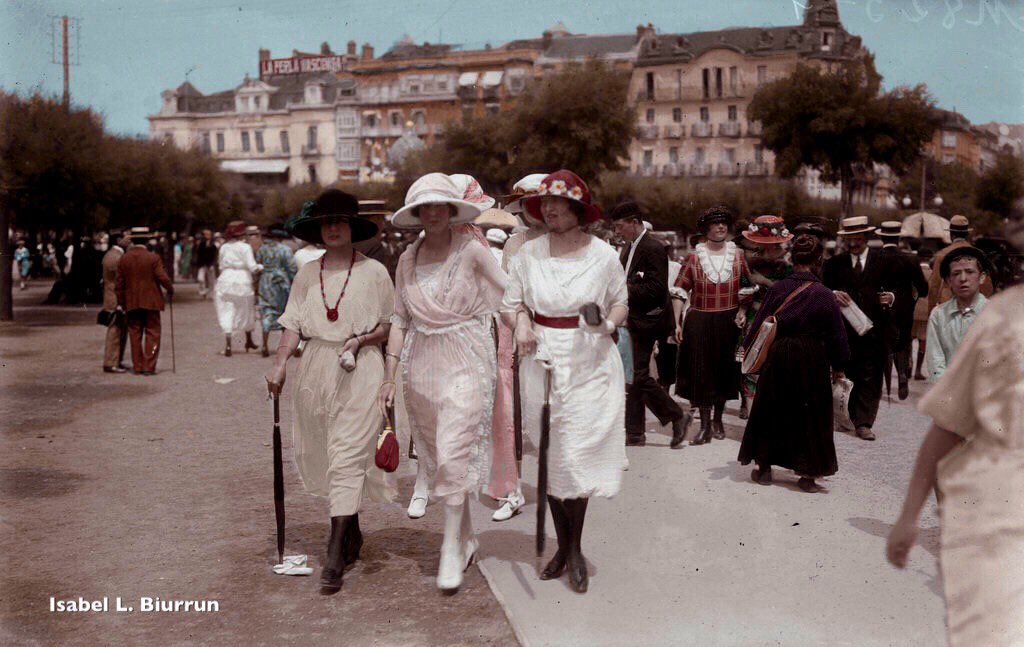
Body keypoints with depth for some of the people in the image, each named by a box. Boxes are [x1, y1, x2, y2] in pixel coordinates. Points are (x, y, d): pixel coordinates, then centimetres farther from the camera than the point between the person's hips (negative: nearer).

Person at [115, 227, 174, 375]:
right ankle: (149, 366, -2)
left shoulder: (123, 259, 2)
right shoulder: (153, 258, -10)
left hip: (131, 303, 4)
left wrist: (121, 303, 13)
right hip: (151, 301, -3)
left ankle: (137, 367, 12)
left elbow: (119, 284, 5)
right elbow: (163, 278, -13)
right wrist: (170, 290, 6)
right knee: (152, 334, 3)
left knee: (135, 335, 11)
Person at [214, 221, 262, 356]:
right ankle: (249, 341, 31)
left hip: (225, 282, 3)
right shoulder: (245, 247, -9)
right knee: (246, 312, 16)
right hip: (242, 283, -3)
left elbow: (220, 265, 11)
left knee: (227, 313, 2)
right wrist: (261, 267, 6)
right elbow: (252, 267, -13)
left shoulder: (224, 247, 4)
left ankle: (228, 344, -11)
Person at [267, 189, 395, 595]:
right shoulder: (307, 275, 11)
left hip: (360, 370, -4)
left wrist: (361, 340, -11)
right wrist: (279, 365, -6)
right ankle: (352, 535, 29)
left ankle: (335, 559, -13)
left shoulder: (374, 272, 1)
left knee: (346, 459, -11)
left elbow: (391, 325, 6)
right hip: (317, 367, 5)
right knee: (323, 458, 10)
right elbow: (293, 325, 8)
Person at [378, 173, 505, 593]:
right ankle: (467, 539, 26)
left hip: (466, 361, -5)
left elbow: (506, 298, -2)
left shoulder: (472, 251, -5)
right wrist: (390, 375, 6)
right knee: (435, 457, 10)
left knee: (453, 453, -14)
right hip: (421, 364, 5)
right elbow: (400, 319, 9)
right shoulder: (408, 260, 7)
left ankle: (452, 549, -4)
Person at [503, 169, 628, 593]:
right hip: (542, 361, 2)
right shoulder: (528, 254, 1)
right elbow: (511, 303, 9)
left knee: (577, 455, -6)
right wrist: (521, 324, -12)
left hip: (590, 364, -2)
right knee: (549, 456, 7)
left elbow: (621, 303, 8)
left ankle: (575, 549, 9)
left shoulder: (603, 255, -3)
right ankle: (564, 545, 22)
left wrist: (608, 322, -13)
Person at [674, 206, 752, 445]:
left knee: (725, 370, 11)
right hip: (700, 321, -2)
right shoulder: (695, 257, -2)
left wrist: (743, 311, -1)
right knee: (701, 372, -2)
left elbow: (748, 288, 13)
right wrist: (677, 322, -5)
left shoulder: (737, 255, 4)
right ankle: (705, 426, 4)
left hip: (729, 321, 2)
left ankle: (718, 419, 29)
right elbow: (680, 290, 1)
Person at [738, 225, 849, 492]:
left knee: (771, 410, 15)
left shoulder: (778, 288, -7)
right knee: (810, 414, 9)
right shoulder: (824, 295, -12)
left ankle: (764, 467, 21)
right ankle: (808, 473, 13)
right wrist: (838, 366, 6)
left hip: (777, 358, 2)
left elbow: (760, 323, 0)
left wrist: (748, 349, 14)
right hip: (811, 361, -2)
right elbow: (837, 333, -6)